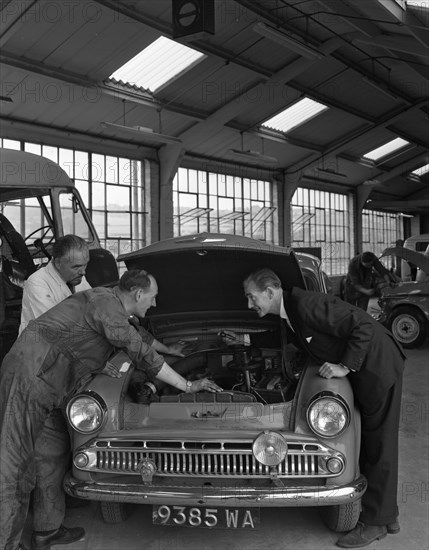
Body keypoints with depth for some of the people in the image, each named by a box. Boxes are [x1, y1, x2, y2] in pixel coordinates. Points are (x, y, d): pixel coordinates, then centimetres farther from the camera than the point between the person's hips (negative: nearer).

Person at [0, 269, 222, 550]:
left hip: (47, 382, 10)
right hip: (31, 372, -10)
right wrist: (188, 386, -9)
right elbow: (143, 355, -17)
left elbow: (140, 335, 34)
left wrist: (169, 349, 50)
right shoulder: (106, 304, -17)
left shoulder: (112, 304, 14)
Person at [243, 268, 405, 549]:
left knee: (378, 446, 1)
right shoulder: (289, 314, 4)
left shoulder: (308, 304, -26)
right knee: (368, 444, 16)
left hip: (379, 366, -10)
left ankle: (375, 522, 13)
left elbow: (364, 326, -27)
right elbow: (308, 345, 20)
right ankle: (388, 515, 30)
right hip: (362, 370, 10)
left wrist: (344, 367, -24)